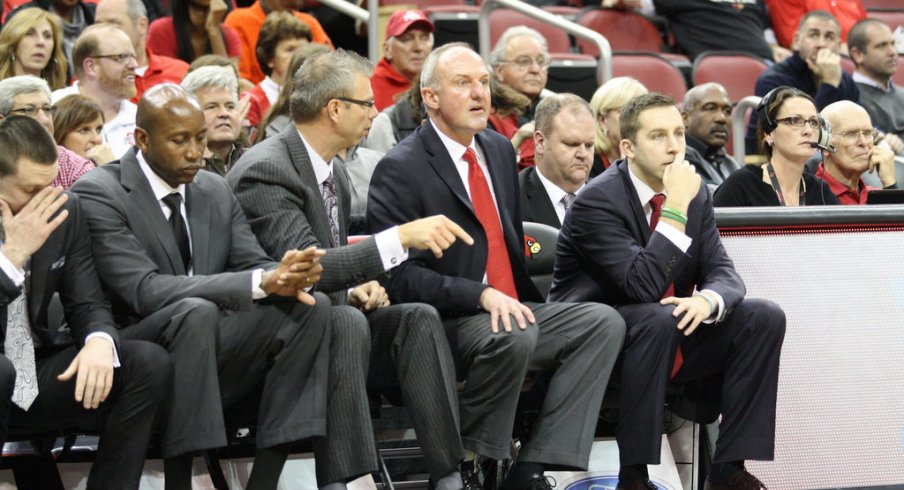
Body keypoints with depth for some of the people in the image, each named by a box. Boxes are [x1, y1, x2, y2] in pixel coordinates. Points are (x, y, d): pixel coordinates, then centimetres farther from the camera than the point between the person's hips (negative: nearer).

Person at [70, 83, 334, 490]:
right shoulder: (98, 195, -11)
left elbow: (254, 265, 5)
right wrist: (263, 282, -31)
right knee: (195, 312, -36)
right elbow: (146, 290, -23)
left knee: (312, 307, -13)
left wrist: (287, 276, -22)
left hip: (213, 351, 7)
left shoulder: (215, 191, 12)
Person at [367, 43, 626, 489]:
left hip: (512, 309, 8)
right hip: (446, 323, -8)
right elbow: (401, 276, -15)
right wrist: (482, 295, -26)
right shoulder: (400, 169, -9)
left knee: (604, 322, -13)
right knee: (514, 336, -36)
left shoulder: (500, 150, 16)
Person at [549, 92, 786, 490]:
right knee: (657, 319, -37)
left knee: (765, 317, -11)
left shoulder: (696, 195, 3)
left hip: (670, 338, 7)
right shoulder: (597, 201, -18)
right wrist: (675, 210, -28)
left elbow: (722, 272, 0)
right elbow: (642, 286, -28)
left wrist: (707, 299, -24)